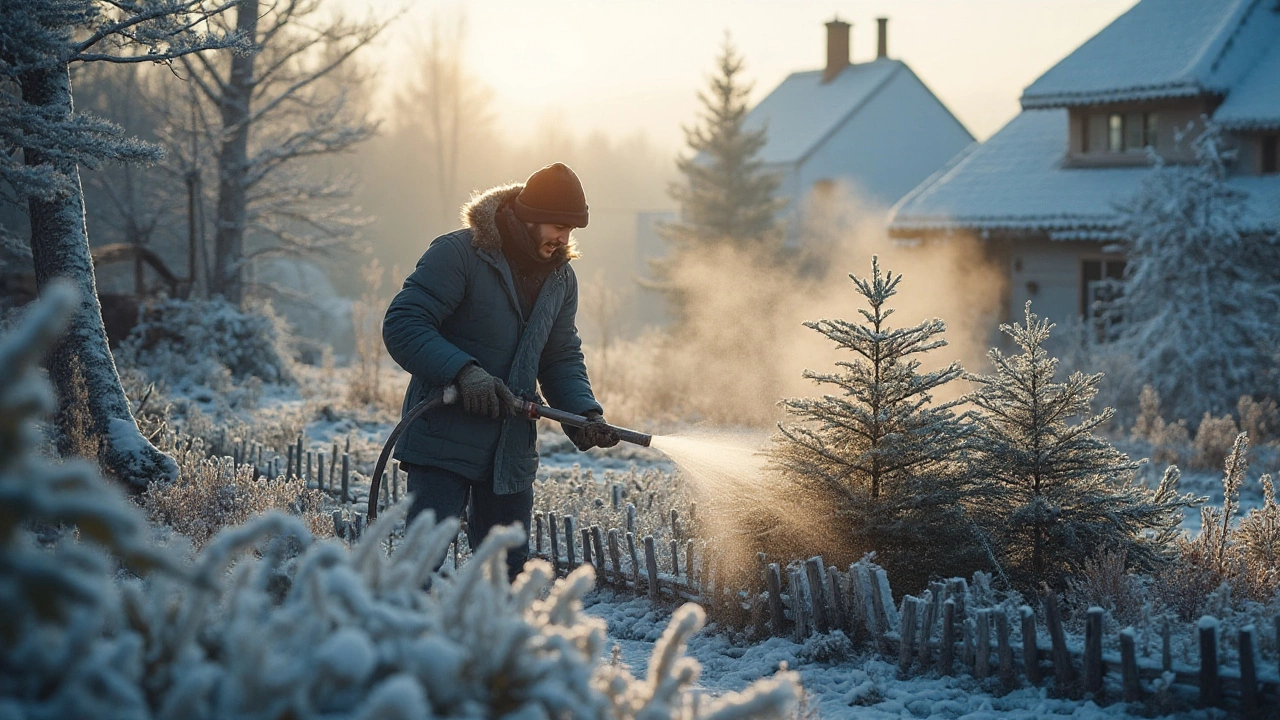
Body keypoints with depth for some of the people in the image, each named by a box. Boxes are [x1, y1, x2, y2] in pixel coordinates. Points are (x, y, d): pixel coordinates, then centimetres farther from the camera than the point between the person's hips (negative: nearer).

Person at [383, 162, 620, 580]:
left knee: (508, 569, 12)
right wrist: (464, 371, -29)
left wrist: (585, 413, -3)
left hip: (513, 451, 7)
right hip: (444, 441, -7)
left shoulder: (561, 278, 10)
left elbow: (563, 358, 16)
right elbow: (402, 325, -17)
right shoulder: (458, 254, -12)